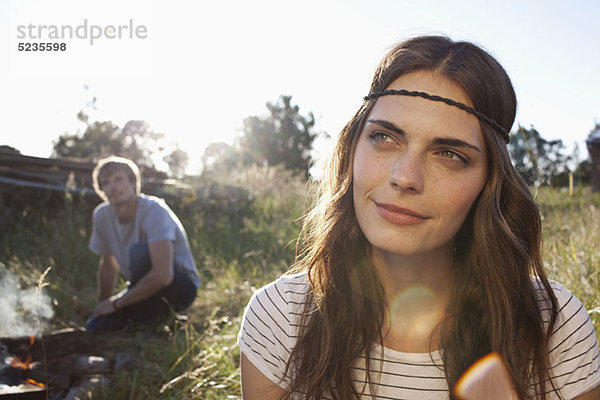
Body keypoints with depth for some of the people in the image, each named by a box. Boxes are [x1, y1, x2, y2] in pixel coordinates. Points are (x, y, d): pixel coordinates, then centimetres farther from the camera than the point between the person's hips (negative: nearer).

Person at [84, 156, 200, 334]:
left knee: (141, 251, -33)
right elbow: (108, 266, 11)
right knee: (94, 327, -12)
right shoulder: (102, 215, -5)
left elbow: (162, 275, -36)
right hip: (142, 289, 7)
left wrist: (117, 303, -25)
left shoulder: (154, 210, -26)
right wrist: (103, 305, 11)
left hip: (182, 286, -6)